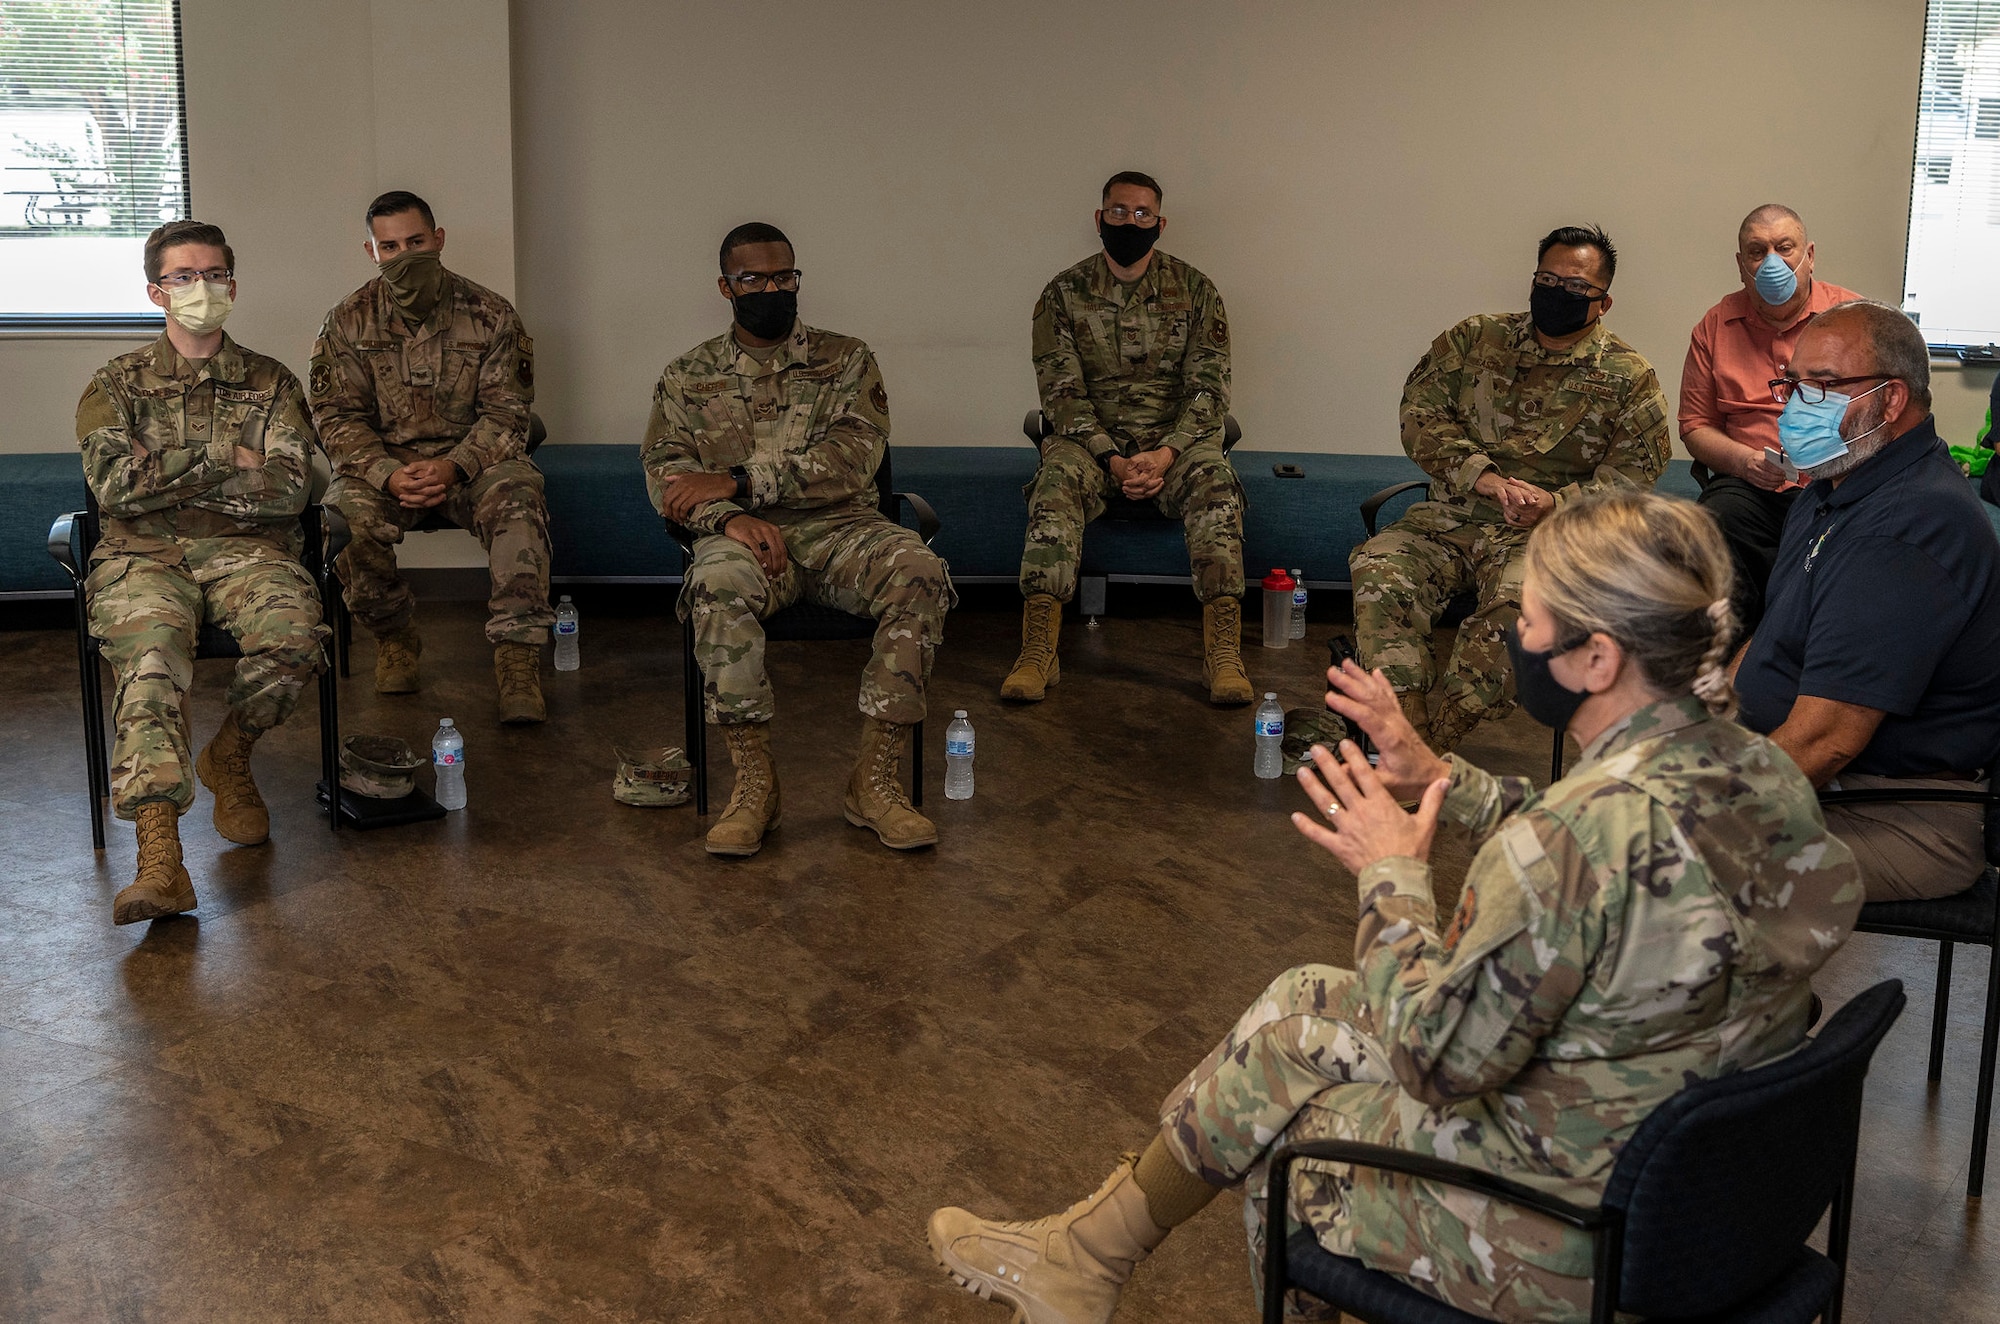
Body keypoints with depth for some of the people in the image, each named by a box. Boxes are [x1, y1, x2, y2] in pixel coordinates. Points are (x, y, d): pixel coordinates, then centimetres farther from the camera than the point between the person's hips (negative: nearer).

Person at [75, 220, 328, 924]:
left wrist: (163, 475, -1)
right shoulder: (116, 384, 16)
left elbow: (288, 490, 0)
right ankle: (159, 854, -48)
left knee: (294, 633, -34)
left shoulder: (271, 383, 17)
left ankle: (227, 759, -2)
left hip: (245, 549, 1)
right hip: (142, 555, -1)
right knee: (150, 653, -35)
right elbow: (113, 485, -2)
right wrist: (223, 457, -1)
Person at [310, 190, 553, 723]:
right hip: (383, 465, 1)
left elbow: (505, 412, -4)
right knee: (346, 516, -31)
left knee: (517, 498, -34)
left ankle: (517, 658, -34)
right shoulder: (348, 323, 2)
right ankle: (394, 638, -4)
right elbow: (338, 418, -1)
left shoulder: (491, 316, -1)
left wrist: (453, 468, -22)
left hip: (473, 462, -1)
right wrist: (388, 475, -20)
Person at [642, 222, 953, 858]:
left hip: (841, 526, 1)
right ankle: (754, 780, -28)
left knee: (920, 573, -31)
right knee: (718, 583, -38)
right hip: (748, 536, -1)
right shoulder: (688, 376, 16)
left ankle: (875, 779, -27)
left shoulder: (846, 359, 12)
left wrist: (736, 481, -14)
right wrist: (730, 516, -19)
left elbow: (852, 461, -4)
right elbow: (665, 473, 3)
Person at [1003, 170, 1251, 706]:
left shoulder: (1194, 290, 5)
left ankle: (1224, 653, -37)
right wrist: (1111, 459, -18)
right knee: (1056, 484, -33)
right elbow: (1061, 391, -3)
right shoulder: (1064, 294, 4)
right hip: (1091, 436, 0)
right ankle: (1037, 651, -40)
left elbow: (1208, 386, -1)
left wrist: (1167, 453, -19)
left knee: (1215, 485, -32)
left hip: (1175, 438, 0)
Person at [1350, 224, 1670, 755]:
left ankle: (1433, 744, -24)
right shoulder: (1473, 340, 12)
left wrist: (1557, 503, -16)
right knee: (1378, 571, -27)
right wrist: (1482, 477, -11)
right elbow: (1422, 416, 5)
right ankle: (1410, 732, -28)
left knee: (1516, 605, -36)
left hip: (1550, 530, -3)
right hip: (1454, 513, 3)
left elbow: (1633, 472, 2)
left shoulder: (1629, 378, 7)